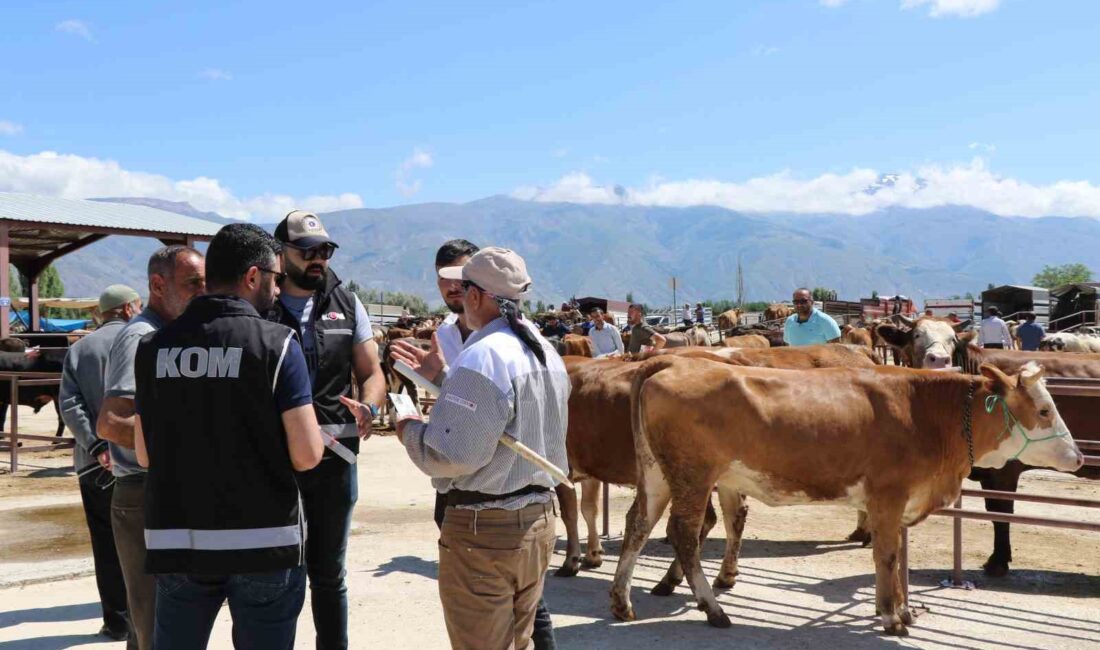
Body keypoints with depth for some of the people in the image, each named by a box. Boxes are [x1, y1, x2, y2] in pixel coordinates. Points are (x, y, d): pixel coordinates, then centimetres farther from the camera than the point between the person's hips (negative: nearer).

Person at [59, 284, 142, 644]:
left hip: (95, 463, 3)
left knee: (107, 546, 12)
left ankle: (117, 621, 18)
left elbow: (69, 404, -4)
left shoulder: (79, 348, 7)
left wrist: (96, 446, -10)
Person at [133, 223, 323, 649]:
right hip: (262, 542, -4)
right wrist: (315, 434, 7)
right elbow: (306, 455, -14)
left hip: (175, 543, 4)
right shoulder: (276, 343, -10)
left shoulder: (154, 346, 3)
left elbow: (145, 455, 9)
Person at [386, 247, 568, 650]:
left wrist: (410, 431, -6)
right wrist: (444, 379, 17)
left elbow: (453, 456, -24)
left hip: (483, 530, -9)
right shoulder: (545, 352, 8)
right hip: (538, 520, 9)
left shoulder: (482, 357, -21)